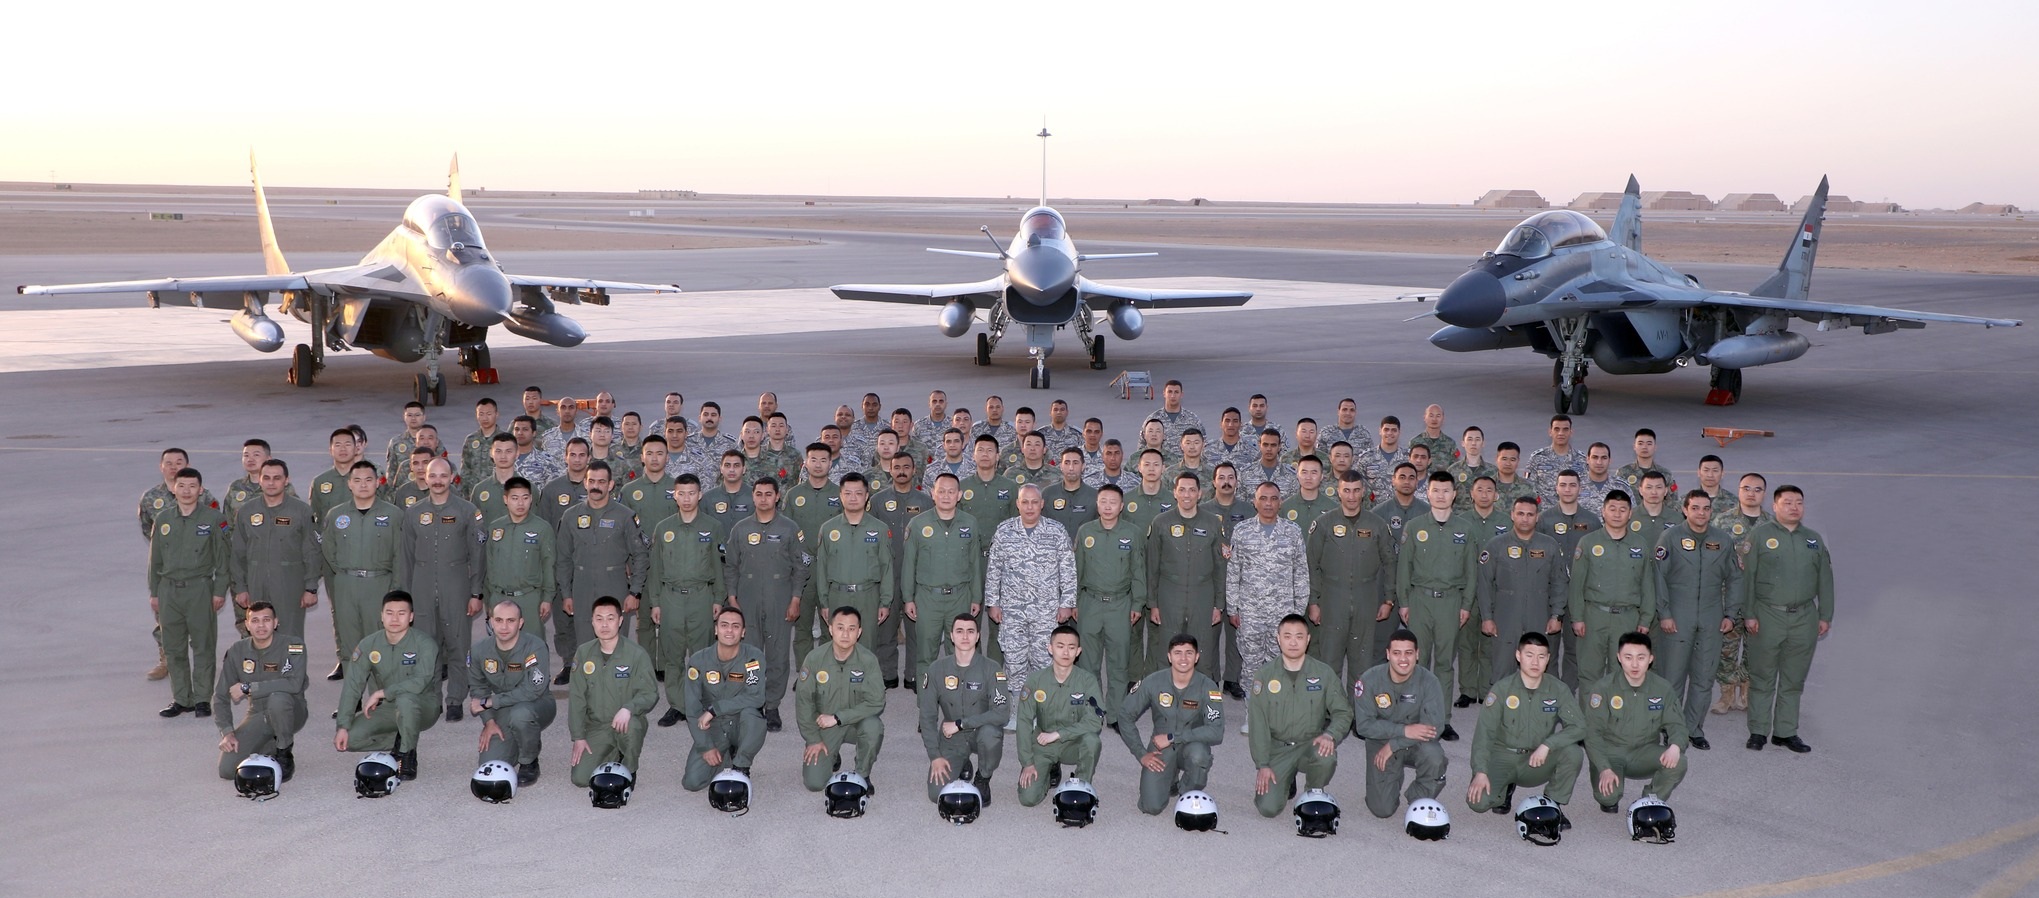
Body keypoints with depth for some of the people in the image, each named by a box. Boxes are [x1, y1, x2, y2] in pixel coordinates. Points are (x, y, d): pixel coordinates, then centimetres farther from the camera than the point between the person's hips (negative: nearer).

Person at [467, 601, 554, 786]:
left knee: (520, 714, -40)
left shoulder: (535, 647, -23)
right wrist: (489, 721, -8)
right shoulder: (480, 649, -6)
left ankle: (529, 763, -10)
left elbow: (532, 690, -29)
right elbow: (477, 686, 5)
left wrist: (488, 702, -23)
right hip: (502, 714, 4)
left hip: (539, 706, -4)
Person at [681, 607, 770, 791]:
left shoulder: (754, 657, -13)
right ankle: (726, 759, 16)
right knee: (692, 782, -16)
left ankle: (741, 767, -10)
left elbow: (756, 698, -25)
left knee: (750, 712, -36)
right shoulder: (698, 660, -7)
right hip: (712, 729, 2)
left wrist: (713, 710, -26)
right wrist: (706, 747, -12)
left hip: (741, 726, -1)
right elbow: (692, 709, -6)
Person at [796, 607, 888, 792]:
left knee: (873, 726, -35)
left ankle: (862, 775, -6)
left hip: (857, 722, 0)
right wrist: (813, 740, -5)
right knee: (814, 782, -13)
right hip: (824, 726, 0)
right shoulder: (814, 658, -15)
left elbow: (876, 702, -20)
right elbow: (803, 701, -6)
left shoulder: (868, 660, -17)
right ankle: (831, 757, 24)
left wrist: (838, 718, -24)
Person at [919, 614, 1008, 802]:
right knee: (937, 793, -16)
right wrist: (935, 756, -8)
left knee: (990, 733, -38)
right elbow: (927, 716, -1)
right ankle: (962, 768, 20)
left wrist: (960, 724, -22)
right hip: (951, 739, 2)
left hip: (981, 732, -2)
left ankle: (982, 780, -6)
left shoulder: (991, 669, -11)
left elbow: (1002, 713, -21)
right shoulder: (936, 669, -5)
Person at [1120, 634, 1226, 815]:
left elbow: (1216, 732, -24)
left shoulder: (1207, 687, -15)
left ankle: (1190, 793, -4)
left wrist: (1172, 737, -25)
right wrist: (1141, 754, -8)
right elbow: (1125, 715, -2)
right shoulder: (1153, 682, -11)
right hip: (1160, 748, 1)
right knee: (1151, 807, -17)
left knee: (1198, 753, -38)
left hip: (1192, 745, -1)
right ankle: (1171, 782, 19)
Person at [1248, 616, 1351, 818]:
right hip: (1277, 748, 0)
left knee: (1326, 756, -36)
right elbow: (1257, 723, -2)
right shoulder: (1264, 674, -1)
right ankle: (1286, 784, 21)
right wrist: (1262, 765, -8)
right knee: (1268, 807, -17)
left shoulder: (1324, 673, 0)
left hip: (1311, 744, 0)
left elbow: (1343, 712, 2)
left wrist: (1330, 734, -20)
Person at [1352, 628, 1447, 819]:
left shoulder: (1428, 681, -18)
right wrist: (1404, 730, -29)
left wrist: (1393, 745, -25)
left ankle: (1420, 800, -5)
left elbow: (1434, 727, -23)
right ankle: (1394, 778, 26)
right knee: (1382, 810, -10)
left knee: (1433, 756, -35)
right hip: (1380, 744, 0)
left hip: (1417, 744, 0)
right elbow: (1364, 725, -18)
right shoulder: (1370, 680, -17)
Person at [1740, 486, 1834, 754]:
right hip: (1767, 615, -4)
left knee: (1793, 679, 8)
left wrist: (1825, 616, 8)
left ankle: (1786, 731, 16)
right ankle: (1758, 730, 8)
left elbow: (1825, 579, 15)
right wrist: (1749, 614, -8)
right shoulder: (1760, 535, 0)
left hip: (1804, 617, 4)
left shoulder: (1814, 539, 13)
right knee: (1762, 678, 1)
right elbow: (1747, 576, -3)